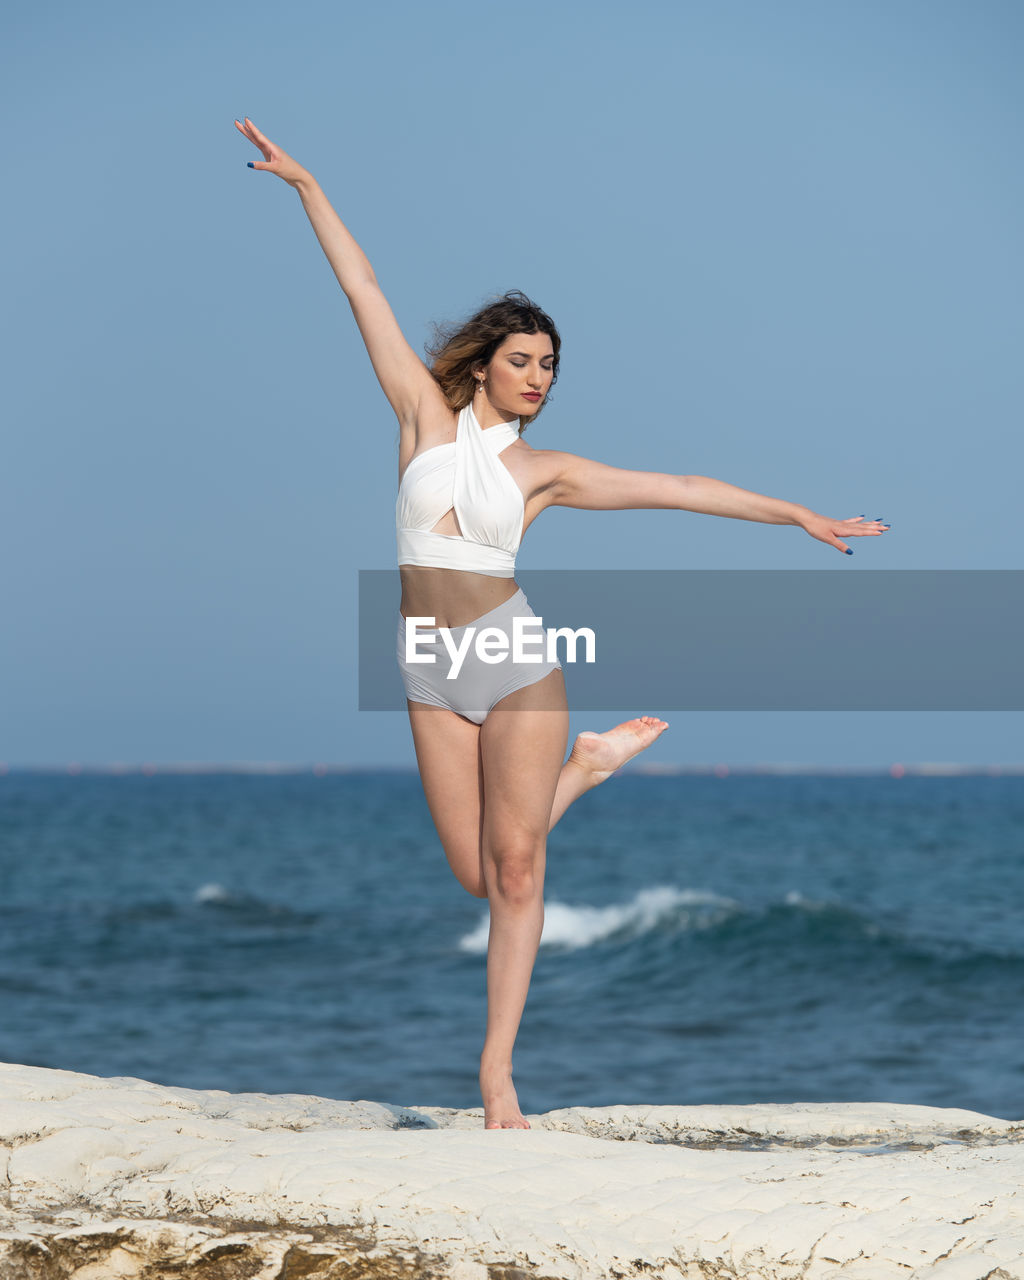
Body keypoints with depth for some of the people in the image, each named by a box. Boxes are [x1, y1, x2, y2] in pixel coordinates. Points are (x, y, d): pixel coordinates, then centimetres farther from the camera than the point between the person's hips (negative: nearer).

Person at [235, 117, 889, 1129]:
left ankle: (498, 1066, 2)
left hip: (516, 662, -1)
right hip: (432, 674, 1)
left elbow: (682, 490, 8)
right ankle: (585, 766, 30)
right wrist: (307, 186, 6)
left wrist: (798, 516, 8)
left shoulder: (543, 471, 5)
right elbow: (363, 292, 4)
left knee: (515, 866, -6)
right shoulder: (427, 417, 5)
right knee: (478, 875, 4)